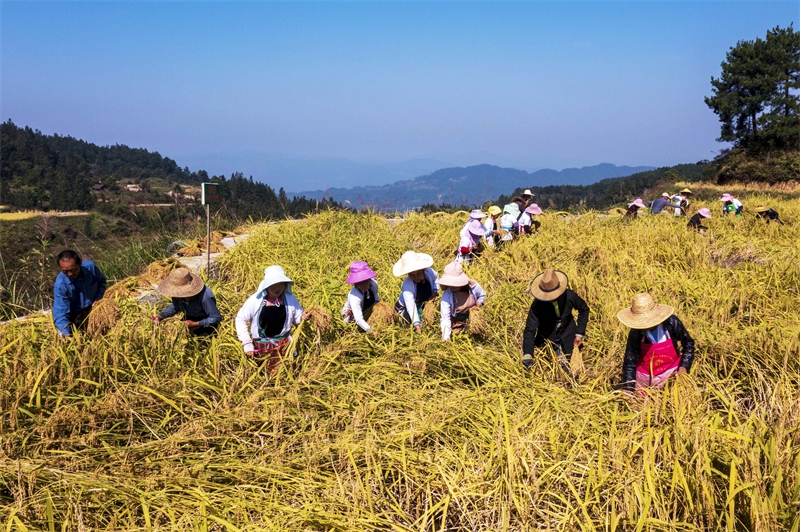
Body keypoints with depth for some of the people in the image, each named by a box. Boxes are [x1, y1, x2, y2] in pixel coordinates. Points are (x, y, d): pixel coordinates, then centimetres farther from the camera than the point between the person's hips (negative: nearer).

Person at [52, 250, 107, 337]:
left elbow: (101, 280, 4)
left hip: (93, 309, 3)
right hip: (74, 316, -3)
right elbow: (60, 312, -29)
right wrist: (66, 333, -42)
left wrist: (98, 298, -10)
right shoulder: (60, 284, -30)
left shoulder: (90, 267, -21)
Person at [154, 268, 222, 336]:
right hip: (189, 319, 5)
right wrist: (160, 316, -13)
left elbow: (216, 318, -29)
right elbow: (175, 307, 4)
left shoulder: (205, 297, -38)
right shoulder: (178, 295, -19)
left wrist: (195, 324, -31)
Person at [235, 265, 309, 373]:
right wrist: (247, 344, -9)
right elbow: (240, 319, -6)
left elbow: (297, 317, 9)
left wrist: (302, 317, -16)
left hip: (284, 345, 2)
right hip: (261, 347, -1)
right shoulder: (255, 300, -13)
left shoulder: (290, 299, -5)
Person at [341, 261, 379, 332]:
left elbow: (376, 299, -5)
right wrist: (371, 330, -62)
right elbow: (359, 320, -49)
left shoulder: (374, 284, -27)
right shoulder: (354, 297, -43)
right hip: (351, 313, -4)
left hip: (367, 309, 4)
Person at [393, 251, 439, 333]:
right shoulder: (407, 286, -37)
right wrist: (417, 324, -52)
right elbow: (411, 307, -43)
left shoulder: (429, 272, -22)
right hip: (405, 308, -5)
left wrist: (435, 290, -10)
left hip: (423, 305, 5)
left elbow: (436, 277, 6)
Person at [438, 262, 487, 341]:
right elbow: (445, 317, -29)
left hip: (472, 318, 1)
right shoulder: (446, 296, -30)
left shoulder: (473, 286, -24)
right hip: (456, 322, -1)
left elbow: (482, 295, 1)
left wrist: (477, 306, -16)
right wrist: (445, 338, -38)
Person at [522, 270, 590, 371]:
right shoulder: (537, 305, -30)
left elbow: (584, 309, -4)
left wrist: (580, 333, -6)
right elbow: (530, 330, -30)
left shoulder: (569, 296, -26)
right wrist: (527, 355, -42)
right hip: (546, 339, -1)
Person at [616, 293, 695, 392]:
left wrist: (684, 366, -12)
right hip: (644, 376, 1)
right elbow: (630, 363, -15)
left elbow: (688, 343, -2)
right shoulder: (636, 333, -21)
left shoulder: (672, 322, -21)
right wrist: (628, 391, -21)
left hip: (671, 373, 0)